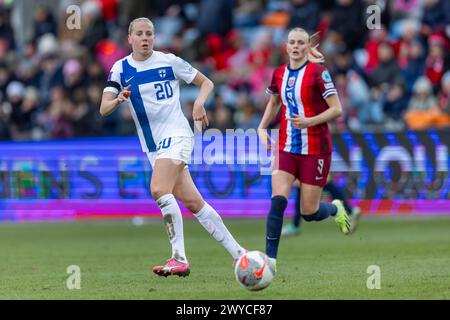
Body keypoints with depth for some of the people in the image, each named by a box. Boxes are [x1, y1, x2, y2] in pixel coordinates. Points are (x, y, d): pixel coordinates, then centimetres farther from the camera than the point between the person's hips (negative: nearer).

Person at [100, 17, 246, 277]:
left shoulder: (169, 61, -2)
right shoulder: (120, 69, 5)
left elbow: (206, 83, 6)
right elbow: (103, 109, -4)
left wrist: (199, 103, -14)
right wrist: (118, 100, -26)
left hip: (176, 134, -5)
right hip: (153, 146, 5)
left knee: (159, 190, -25)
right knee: (193, 203, 3)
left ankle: (179, 258, -23)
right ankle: (237, 253, 11)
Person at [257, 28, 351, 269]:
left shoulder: (318, 73, -10)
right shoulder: (279, 74, 6)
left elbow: (336, 109, -11)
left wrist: (310, 121, -24)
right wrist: (262, 128, 11)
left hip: (315, 150, -4)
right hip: (286, 148, 4)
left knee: (309, 213, 0)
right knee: (277, 201, -15)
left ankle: (336, 209, 35)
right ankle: (270, 258, -13)